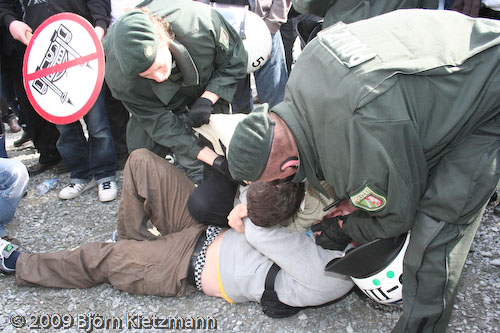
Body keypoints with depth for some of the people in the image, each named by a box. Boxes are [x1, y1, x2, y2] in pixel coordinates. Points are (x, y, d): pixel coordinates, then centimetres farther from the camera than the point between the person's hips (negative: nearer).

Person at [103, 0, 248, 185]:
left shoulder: (199, 21, -41)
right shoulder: (120, 79, -38)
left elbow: (234, 60, -21)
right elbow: (162, 125, -32)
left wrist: (206, 100, -33)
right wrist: (216, 160, -37)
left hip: (206, 88, 1)